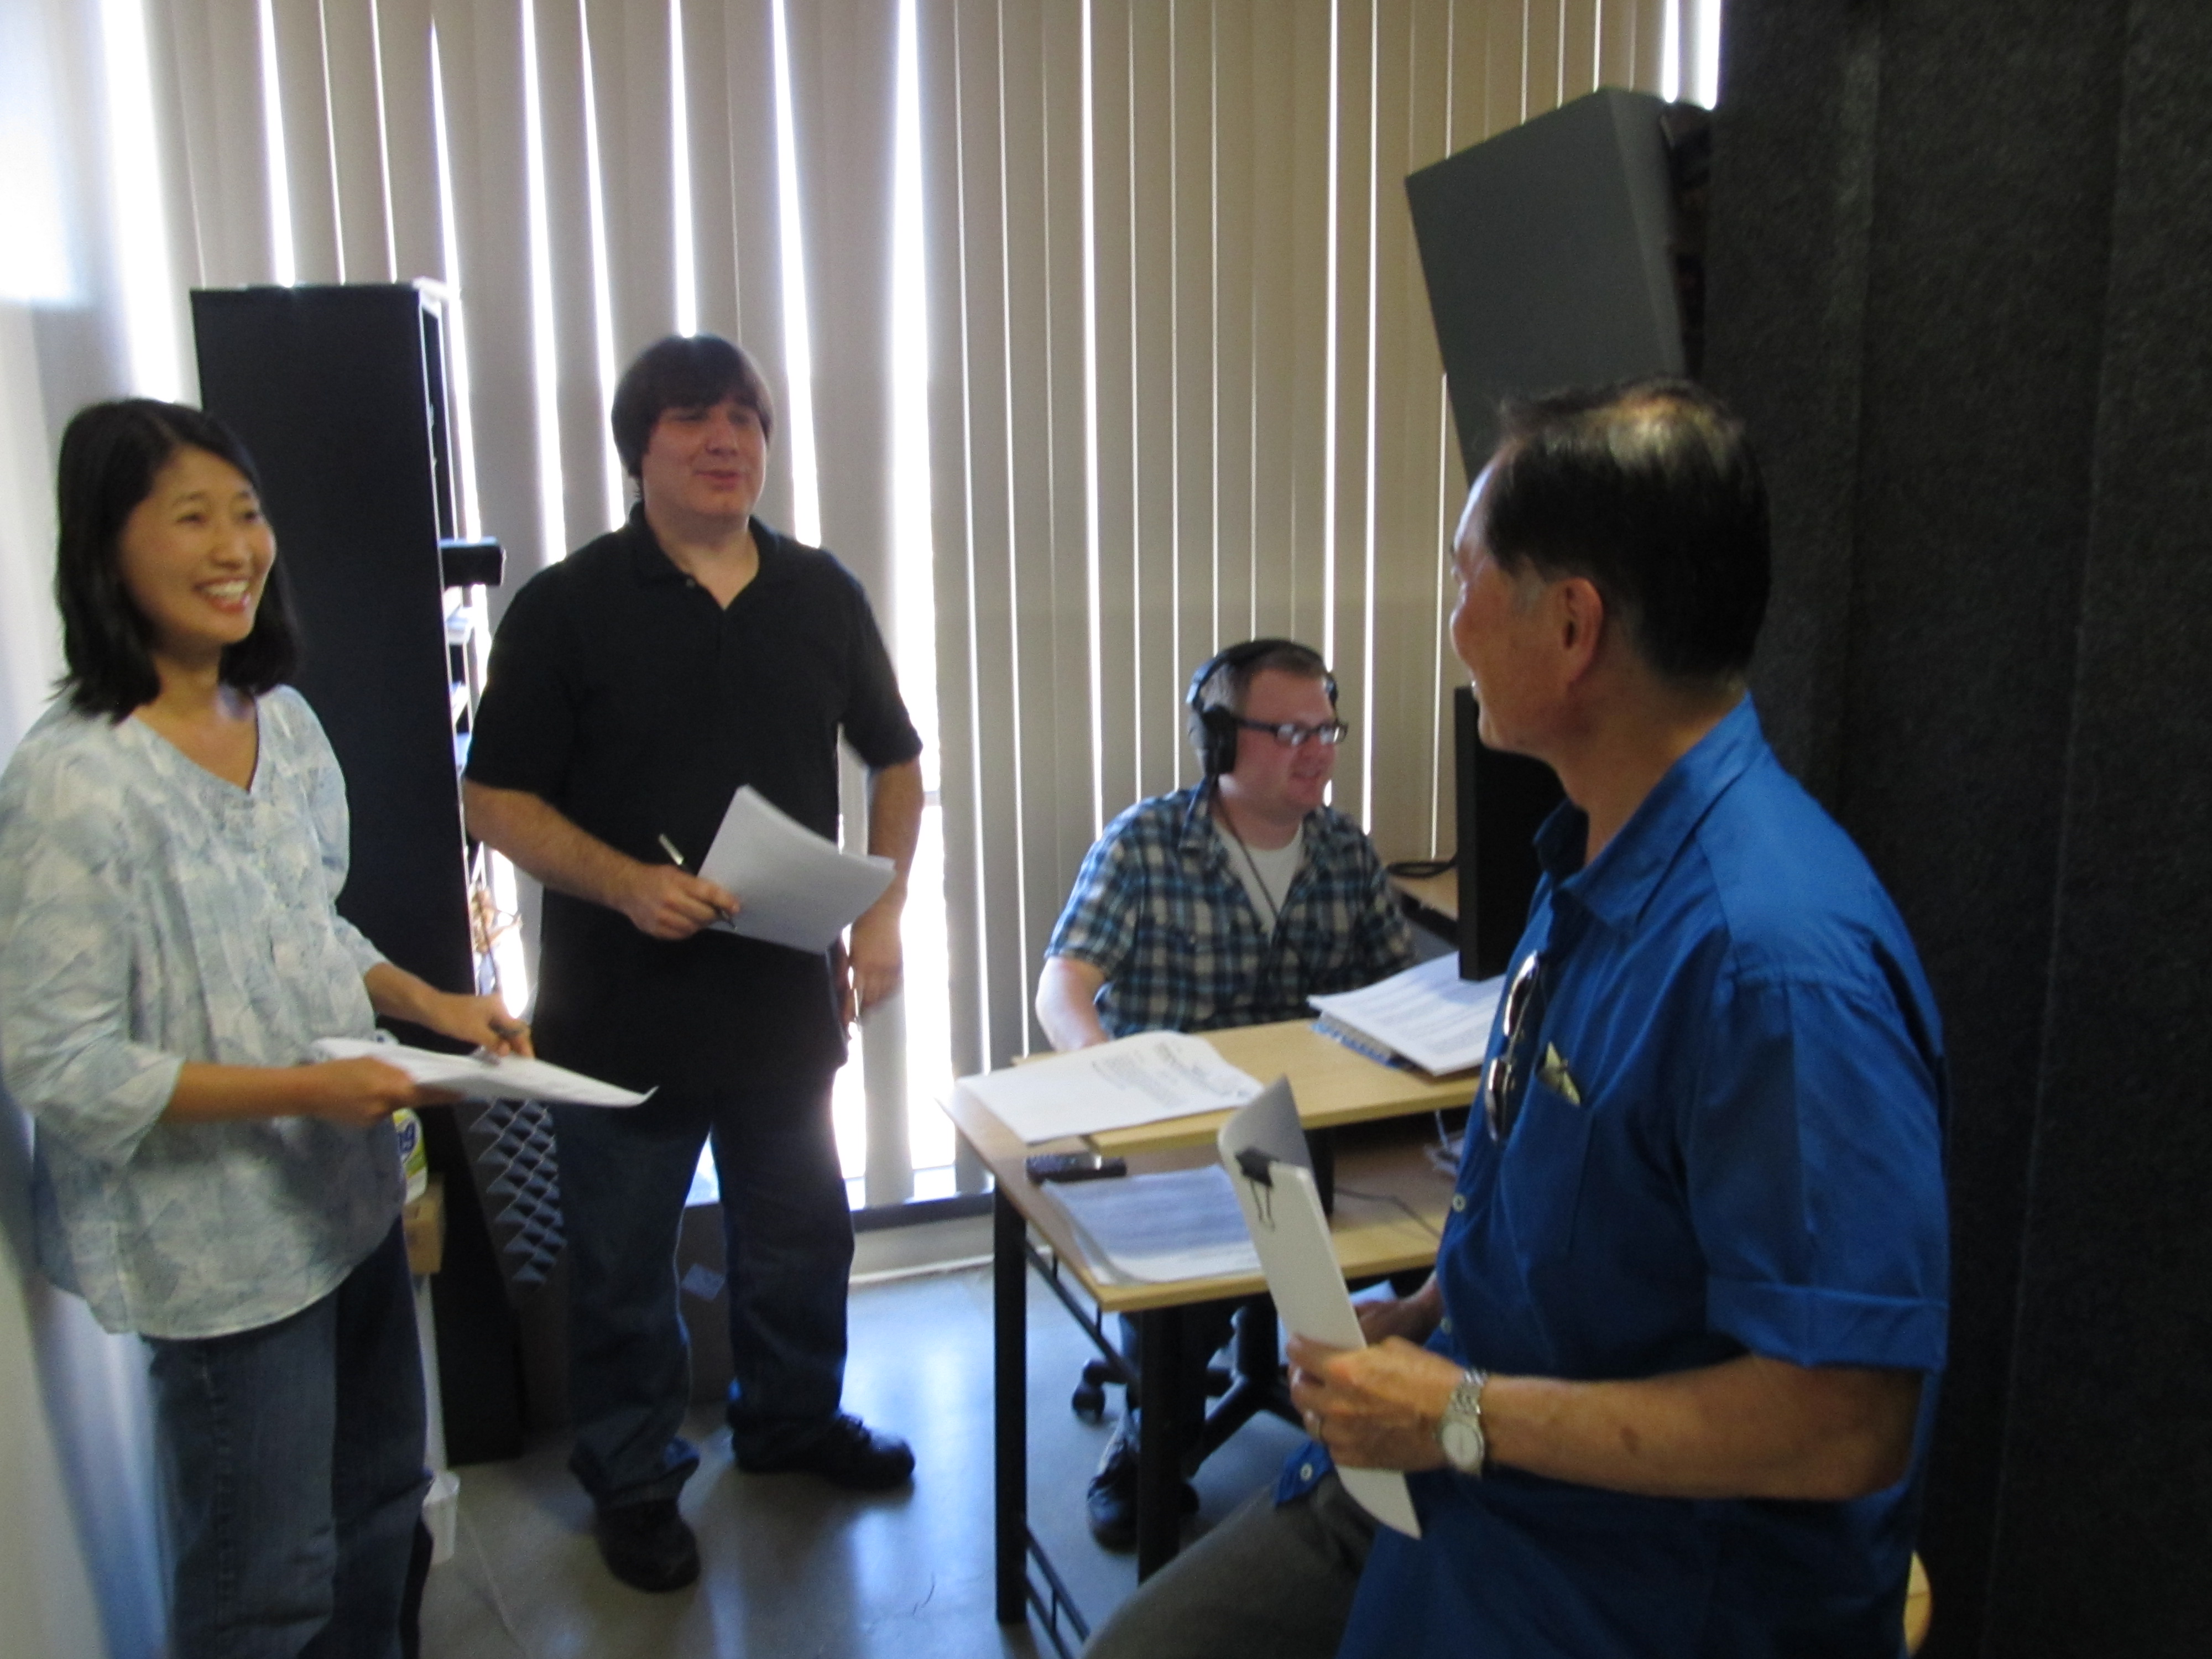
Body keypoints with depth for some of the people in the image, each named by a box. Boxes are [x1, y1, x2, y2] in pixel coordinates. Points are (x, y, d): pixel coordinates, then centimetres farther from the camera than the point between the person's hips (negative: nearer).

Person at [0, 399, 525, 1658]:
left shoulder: (287, 721, 2)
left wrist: (432, 1004, -1)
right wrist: (304, 1090, -25)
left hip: (351, 1193, 7)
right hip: (221, 1241, -7)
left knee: (383, 1504, 24)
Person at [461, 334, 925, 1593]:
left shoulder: (823, 595, 3)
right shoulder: (569, 606, -7)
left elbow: (897, 765, 11)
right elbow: (497, 800, -8)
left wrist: (883, 909, -3)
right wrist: (627, 882, -24)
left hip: (789, 988, 4)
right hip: (624, 1004, -3)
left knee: (800, 1230, 20)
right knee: (623, 1262, 12)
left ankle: (793, 1416, 44)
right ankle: (635, 1477, 35)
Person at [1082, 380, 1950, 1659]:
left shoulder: (1775, 954, -30)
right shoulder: (1595, 857, 2)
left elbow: (1843, 1420, -28)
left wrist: (1463, 1413, -21)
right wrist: (1414, 1322, 1)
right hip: (1450, 1467, 8)